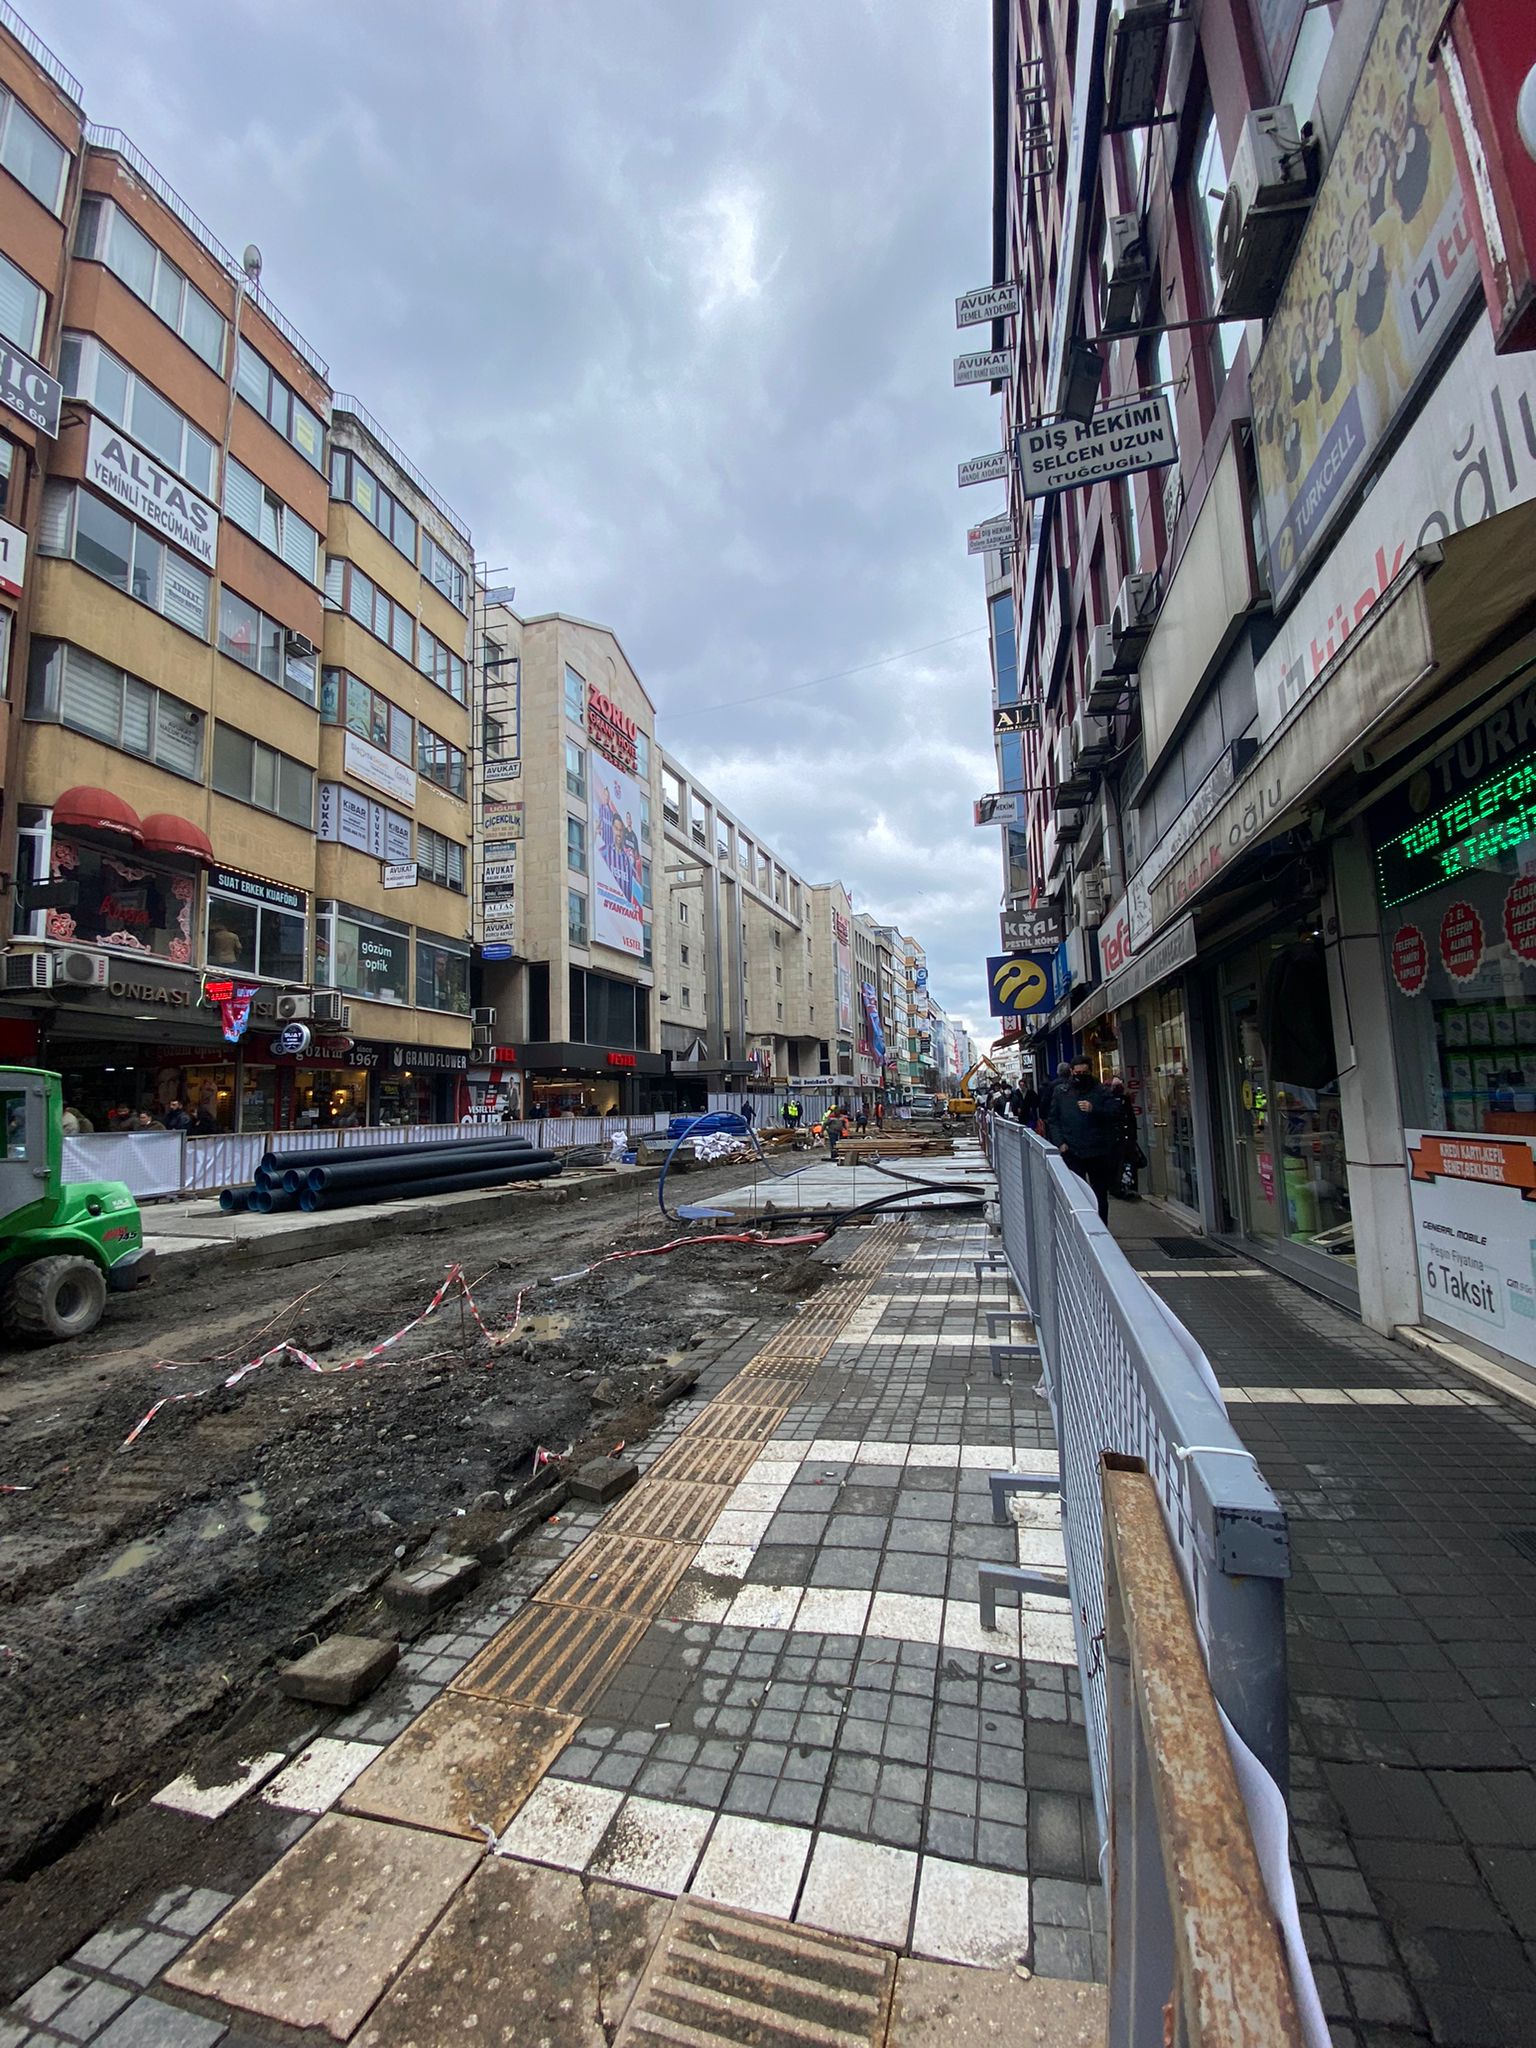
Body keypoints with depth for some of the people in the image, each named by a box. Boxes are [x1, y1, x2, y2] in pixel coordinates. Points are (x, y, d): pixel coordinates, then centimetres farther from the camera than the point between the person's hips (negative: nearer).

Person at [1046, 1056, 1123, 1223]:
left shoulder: (1102, 1091, 2)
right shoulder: (1061, 1091, 6)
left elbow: (1118, 1114, -7)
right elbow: (1052, 1119, 7)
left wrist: (1094, 1110, -21)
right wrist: (1059, 1142, -5)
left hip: (1098, 1152, 0)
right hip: (1071, 1152, 0)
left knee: (1100, 1194, 12)